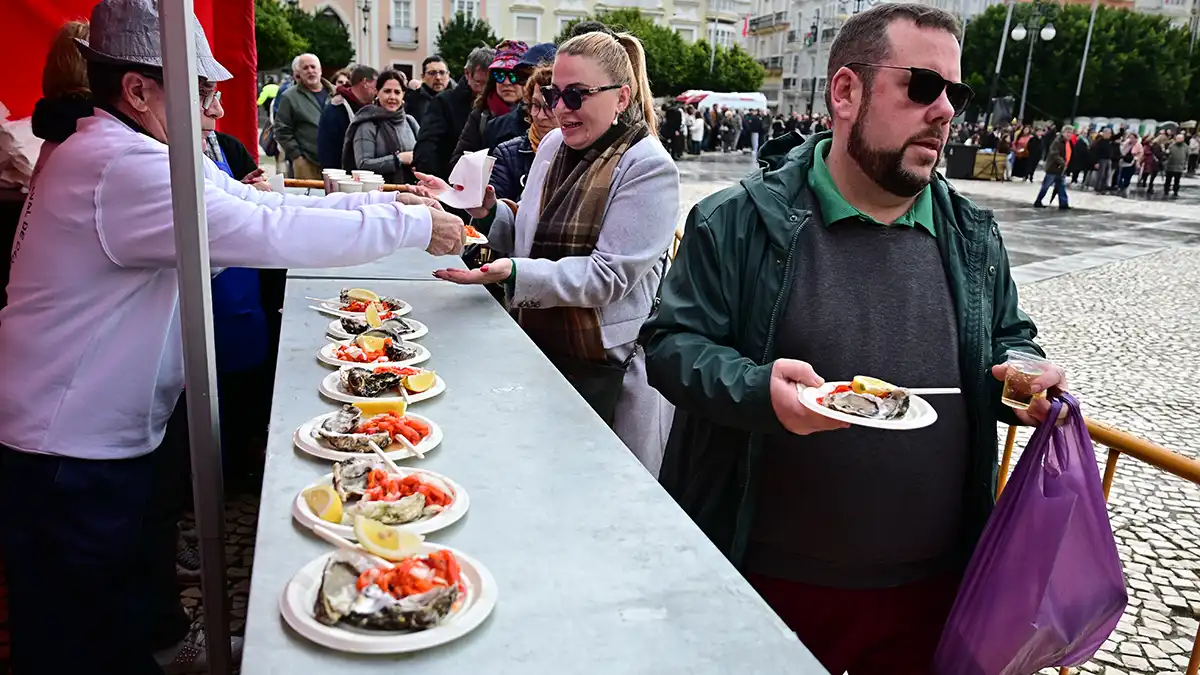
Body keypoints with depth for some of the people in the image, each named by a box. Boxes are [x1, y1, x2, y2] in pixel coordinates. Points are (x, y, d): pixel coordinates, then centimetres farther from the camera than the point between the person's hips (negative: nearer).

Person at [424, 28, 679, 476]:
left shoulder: (649, 168, -15)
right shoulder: (552, 146, 6)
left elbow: (608, 276, -20)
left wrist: (514, 274, -28)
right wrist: (491, 213, -4)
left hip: (607, 368, -6)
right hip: (538, 347, 7)